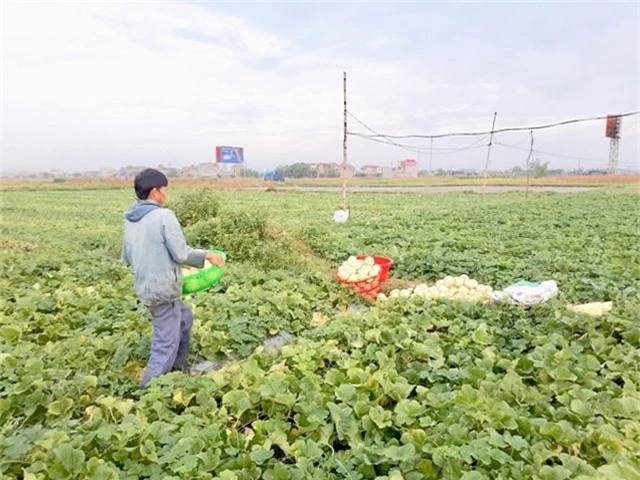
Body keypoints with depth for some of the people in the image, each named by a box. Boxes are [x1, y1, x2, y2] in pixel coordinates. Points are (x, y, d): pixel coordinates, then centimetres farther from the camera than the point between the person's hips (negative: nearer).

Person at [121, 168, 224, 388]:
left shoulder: (130, 219, 7)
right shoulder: (164, 215, -18)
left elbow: (127, 257, 14)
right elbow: (181, 253, -19)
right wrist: (207, 255, -4)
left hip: (145, 287, 9)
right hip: (163, 289, -9)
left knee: (184, 318, 28)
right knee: (166, 344, 1)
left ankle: (178, 366, 39)